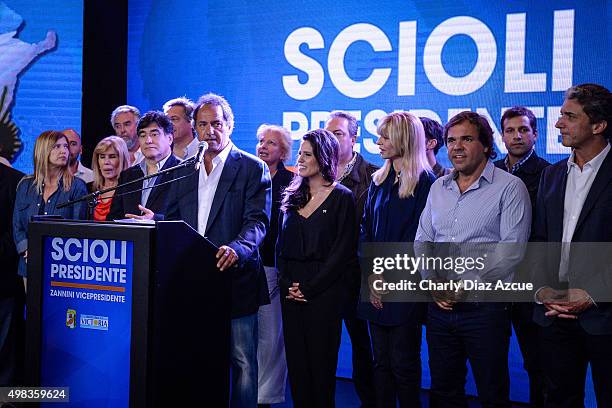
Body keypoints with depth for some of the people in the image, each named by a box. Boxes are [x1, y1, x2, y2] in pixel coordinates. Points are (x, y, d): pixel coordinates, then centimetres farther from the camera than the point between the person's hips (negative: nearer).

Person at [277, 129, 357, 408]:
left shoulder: (341, 198, -3)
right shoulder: (293, 196, 13)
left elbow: (343, 251, -8)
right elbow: (281, 246, 13)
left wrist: (310, 288, -12)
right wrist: (286, 284, -3)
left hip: (324, 289, -5)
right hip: (292, 290, 5)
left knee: (321, 358, 0)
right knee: (296, 359, 6)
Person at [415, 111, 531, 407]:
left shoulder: (510, 187, -6)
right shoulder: (438, 188, 12)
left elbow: (511, 250, -14)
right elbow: (421, 242, 14)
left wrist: (465, 283, -17)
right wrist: (431, 281, -3)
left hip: (484, 308, -5)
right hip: (440, 306, 5)